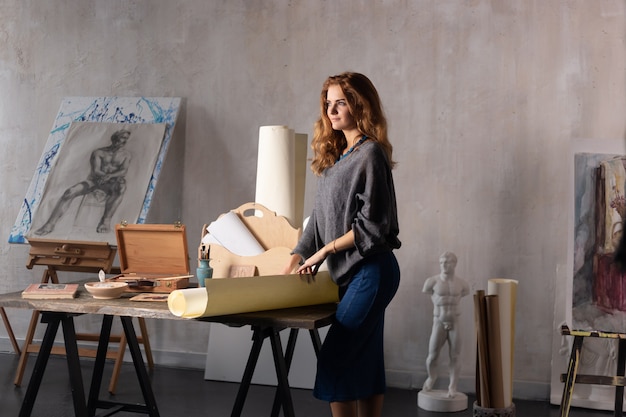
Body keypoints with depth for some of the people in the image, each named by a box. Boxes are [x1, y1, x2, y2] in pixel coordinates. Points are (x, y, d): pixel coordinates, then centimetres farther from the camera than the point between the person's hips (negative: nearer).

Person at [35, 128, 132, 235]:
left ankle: (106, 220, -38)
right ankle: (50, 223, -25)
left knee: (121, 187, -39)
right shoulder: (99, 152, 6)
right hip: (93, 181, 1)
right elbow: (96, 171, -8)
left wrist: (110, 176, -29)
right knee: (70, 192, -25)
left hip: (111, 184, -1)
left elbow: (124, 171, -7)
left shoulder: (126, 154, 9)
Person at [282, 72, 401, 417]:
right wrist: (295, 260, 5)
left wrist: (326, 250, -11)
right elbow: (319, 219, 14)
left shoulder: (370, 154, -11)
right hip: (350, 273, 8)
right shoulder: (335, 156, 14)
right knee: (364, 362, 11)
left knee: (334, 361, -10)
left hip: (370, 271, -8)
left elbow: (372, 225, -16)